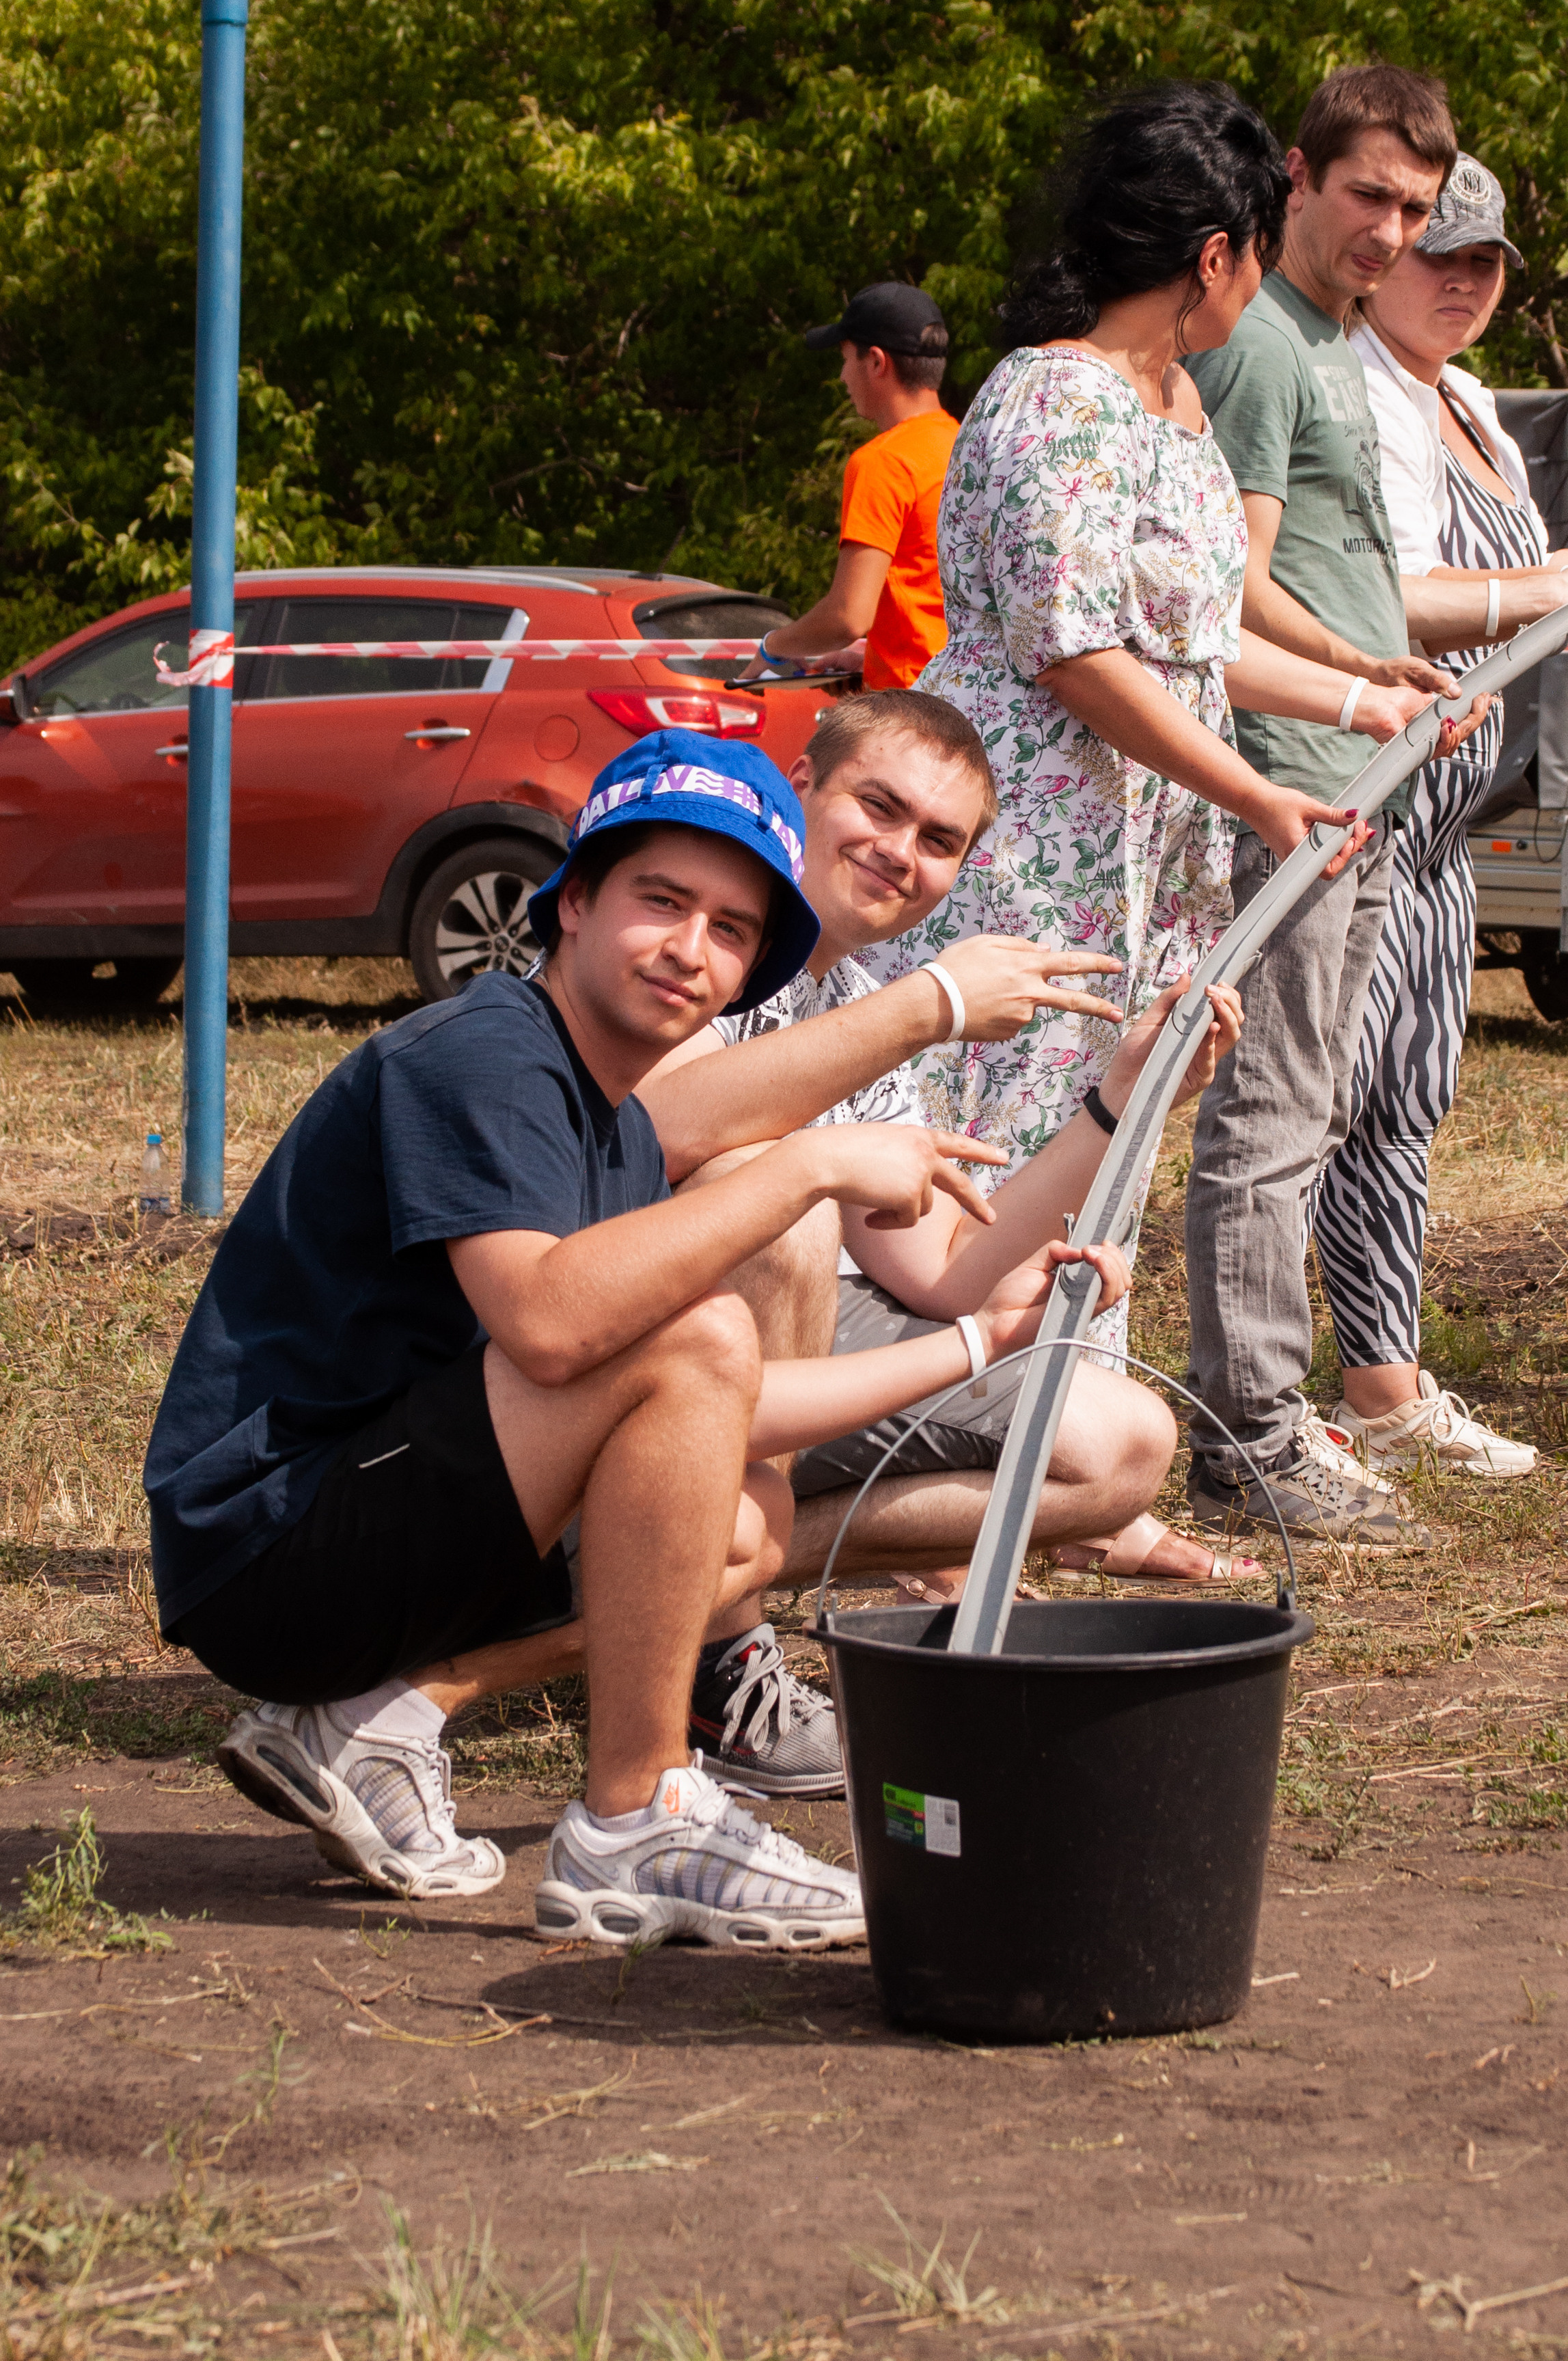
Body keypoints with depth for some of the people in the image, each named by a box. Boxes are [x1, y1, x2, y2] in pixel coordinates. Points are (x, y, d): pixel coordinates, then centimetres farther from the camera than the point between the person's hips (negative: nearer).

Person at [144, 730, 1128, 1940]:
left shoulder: (622, 1134, 16)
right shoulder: (481, 1054, -15)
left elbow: (718, 1420, 21)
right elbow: (549, 1322, -33)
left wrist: (985, 1337, 20)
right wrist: (811, 1166, -27)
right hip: (263, 1548, -10)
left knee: (753, 1519, 23)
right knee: (696, 1332, -22)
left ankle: (381, 1713, 5)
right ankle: (632, 1830, -17)